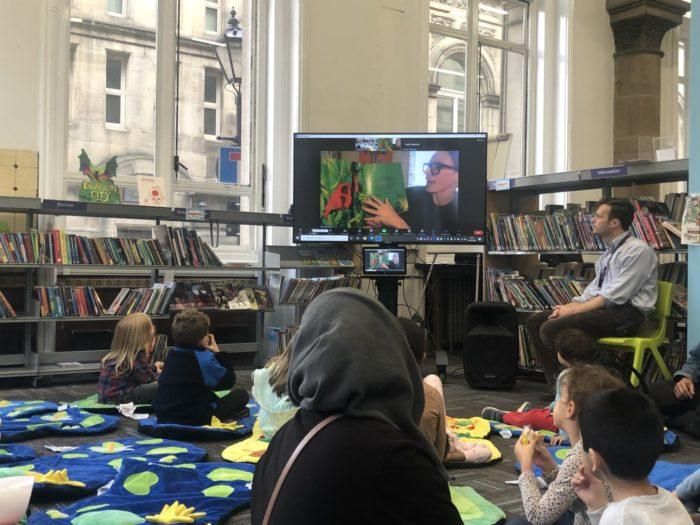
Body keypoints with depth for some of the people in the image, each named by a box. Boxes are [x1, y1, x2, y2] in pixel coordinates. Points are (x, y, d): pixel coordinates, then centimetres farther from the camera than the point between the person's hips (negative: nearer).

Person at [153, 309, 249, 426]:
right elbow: (229, 381, -8)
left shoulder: (172, 354, 4)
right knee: (241, 394, 4)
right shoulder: (204, 358, -18)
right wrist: (218, 353, -2)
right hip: (192, 419, -8)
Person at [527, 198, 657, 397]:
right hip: (603, 308, 9)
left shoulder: (638, 250, -12)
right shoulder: (609, 252, 16)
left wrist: (574, 310, -17)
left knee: (551, 328, -23)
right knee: (535, 320, 0)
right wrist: (572, 304, -1)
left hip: (625, 314, -9)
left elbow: (614, 296, -19)